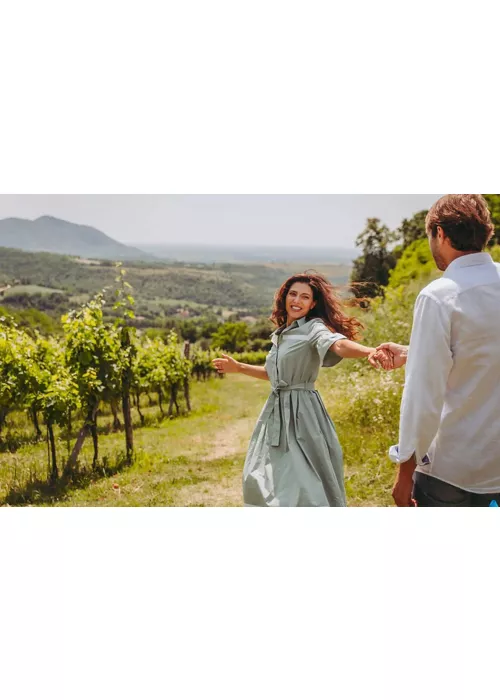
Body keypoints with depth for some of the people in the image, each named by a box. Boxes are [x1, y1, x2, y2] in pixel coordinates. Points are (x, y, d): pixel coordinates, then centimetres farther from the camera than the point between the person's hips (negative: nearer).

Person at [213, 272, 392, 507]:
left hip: (302, 411, -8)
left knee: (306, 481, -7)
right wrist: (238, 367, 29)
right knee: (265, 481, 16)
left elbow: (339, 345, -32)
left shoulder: (314, 328, -10)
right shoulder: (281, 334, 13)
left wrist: (370, 352, -52)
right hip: (277, 412, 8)